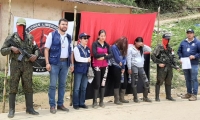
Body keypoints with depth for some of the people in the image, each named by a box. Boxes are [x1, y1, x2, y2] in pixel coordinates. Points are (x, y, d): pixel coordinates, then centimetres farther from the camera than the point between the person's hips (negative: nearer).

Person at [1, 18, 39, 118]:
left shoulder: (30, 37, 8)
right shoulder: (11, 38, 2)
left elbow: (36, 49, 13)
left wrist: (35, 55, -7)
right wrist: (11, 48, -13)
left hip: (27, 66, 2)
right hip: (15, 65, -2)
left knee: (28, 87, 6)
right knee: (13, 88, 1)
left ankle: (30, 108, 14)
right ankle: (11, 110, 7)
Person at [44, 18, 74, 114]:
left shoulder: (69, 37, 14)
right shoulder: (52, 35, -1)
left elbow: (71, 51, 17)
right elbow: (46, 49, -4)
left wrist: (72, 64, 10)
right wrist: (47, 63, -11)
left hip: (65, 63, 5)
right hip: (54, 63, -5)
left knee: (62, 84, 10)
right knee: (53, 85, -2)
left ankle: (60, 104, 19)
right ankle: (52, 105, 6)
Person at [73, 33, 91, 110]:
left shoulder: (88, 49, 14)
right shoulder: (77, 48, -6)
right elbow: (77, 59, -18)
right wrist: (87, 59, -8)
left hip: (86, 71, 6)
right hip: (78, 71, -6)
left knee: (84, 88, 9)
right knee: (77, 88, -1)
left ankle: (82, 103, 16)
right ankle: (75, 104, 6)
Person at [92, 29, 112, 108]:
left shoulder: (107, 45, 9)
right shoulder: (95, 44, -6)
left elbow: (110, 55, -2)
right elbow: (95, 55, -18)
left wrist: (104, 57, -17)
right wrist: (104, 54, -11)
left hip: (105, 66, 5)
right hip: (97, 66, -4)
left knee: (103, 83, 7)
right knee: (97, 84, -4)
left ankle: (101, 101, 15)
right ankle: (95, 102, 3)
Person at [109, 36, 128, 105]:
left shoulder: (122, 48, 16)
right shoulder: (114, 47, -9)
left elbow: (124, 58, 7)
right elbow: (117, 58, -13)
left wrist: (122, 65, -11)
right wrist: (123, 65, -2)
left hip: (121, 67, 7)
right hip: (115, 67, -7)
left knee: (124, 82, 4)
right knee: (117, 83, -7)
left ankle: (122, 98, 15)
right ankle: (116, 99, 0)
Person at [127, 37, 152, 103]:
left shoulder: (142, 48, 15)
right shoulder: (130, 48, -2)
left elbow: (149, 50, 5)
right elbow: (129, 59, -6)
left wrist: (143, 45, -5)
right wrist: (129, 68, -11)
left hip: (141, 67, 6)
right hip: (134, 67, -6)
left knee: (146, 82, 3)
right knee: (134, 83, -2)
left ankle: (145, 97, 16)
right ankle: (135, 98, 8)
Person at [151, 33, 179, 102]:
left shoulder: (170, 48, 14)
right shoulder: (159, 47, -7)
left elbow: (173, 57, 18)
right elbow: (153, 56, -12)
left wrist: (175, 65, 7)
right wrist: (158, 63, -14)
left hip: (169, 68, 7)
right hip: (162, 68, -6)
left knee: (168, 82, 12)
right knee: (159, 82, -4)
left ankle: (168, 96, 21)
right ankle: (157, 97, 2)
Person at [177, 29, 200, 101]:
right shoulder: (183, 42, 10)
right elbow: (179, 51, 16)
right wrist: (181, 57, 1)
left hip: (194, 64, -5)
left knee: (194, 79, -4)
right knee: (187, 79, 13)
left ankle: (194, 94, -1)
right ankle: (189, 93, 24)